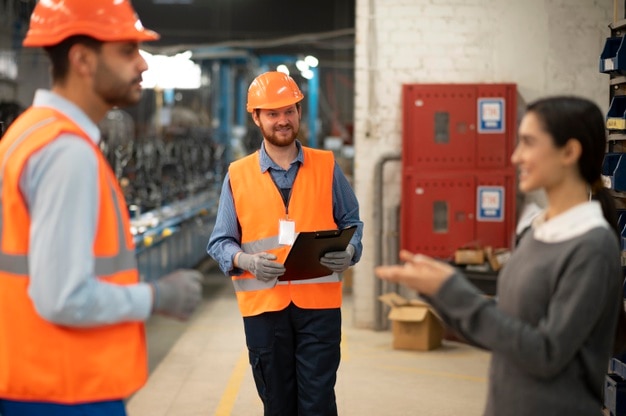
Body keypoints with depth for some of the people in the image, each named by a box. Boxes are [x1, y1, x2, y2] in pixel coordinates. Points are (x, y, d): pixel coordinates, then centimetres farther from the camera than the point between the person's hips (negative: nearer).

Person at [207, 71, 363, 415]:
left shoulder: (326, 167, 7)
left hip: (319, 303, 0)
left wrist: (348, 252, -11)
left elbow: (351, 222, 11)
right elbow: (220, 242, 5)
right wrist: (246, 261, -16)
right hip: (263, 307, 1)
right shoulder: (238, 176, 5)